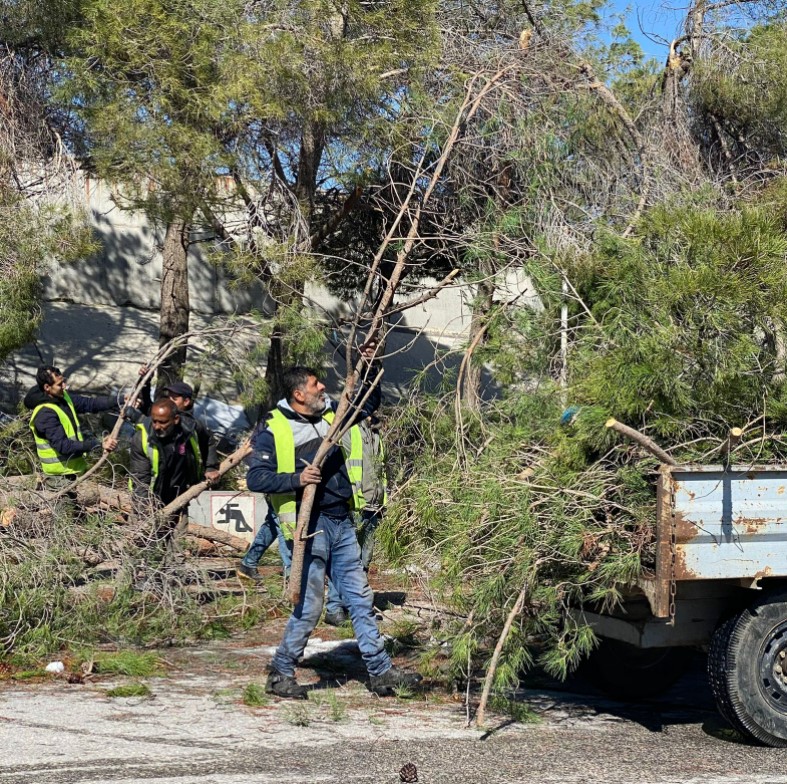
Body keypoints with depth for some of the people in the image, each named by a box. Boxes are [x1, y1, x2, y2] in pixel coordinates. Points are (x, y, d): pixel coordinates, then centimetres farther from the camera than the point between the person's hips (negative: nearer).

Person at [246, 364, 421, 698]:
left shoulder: (332, 416, 15)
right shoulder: (273, 430, -6)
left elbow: (369, 401, 30)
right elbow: (255, 478, -13)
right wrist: (296, 479, -25)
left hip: (342, 523, 7)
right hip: (311, 526, -7)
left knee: (360, 600, 10)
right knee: (309, 606, -5)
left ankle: (380, 671, 16)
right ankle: (281, 674, 9)